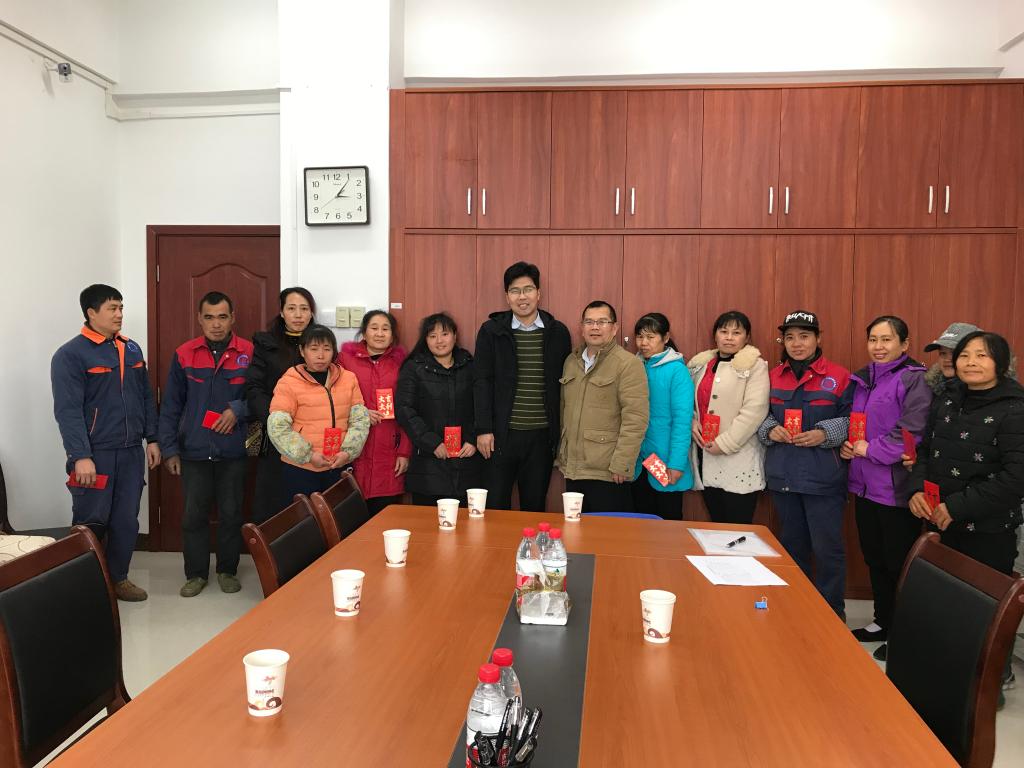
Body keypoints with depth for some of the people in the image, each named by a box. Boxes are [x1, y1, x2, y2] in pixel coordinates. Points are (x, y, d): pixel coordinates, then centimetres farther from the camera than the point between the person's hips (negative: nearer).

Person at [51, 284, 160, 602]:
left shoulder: (132, 350, 10)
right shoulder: (70, 355, -9)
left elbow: (146, 397, 15)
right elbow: (68, 410, -15)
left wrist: (152, 439, 10)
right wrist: (80, 456, -20)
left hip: (131, 452, 5)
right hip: (95, 454, -5)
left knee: (126, 520, 11)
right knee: (90, 523, 3)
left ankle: (118, 577, 25)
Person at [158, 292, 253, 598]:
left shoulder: (250, 353, -4)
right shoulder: (183, 355, 2)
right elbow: (170, 406, 5)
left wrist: (238, 409, -18)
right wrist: (169, 448, 2)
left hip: (234, 451, -1)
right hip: (194, 451, 1)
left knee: (231, 514, 10)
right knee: (193, 515, 9)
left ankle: (227, 570, 26)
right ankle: (196, 573, 24)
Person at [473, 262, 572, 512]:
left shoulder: (558, 332, 4)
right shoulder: (491, 330, 0)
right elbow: (482, 382, -3)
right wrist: (483, 430, -8)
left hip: (541, 435, 1)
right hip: (501, 434, -1)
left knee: (535, 507, 11)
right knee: (495, 506, 7)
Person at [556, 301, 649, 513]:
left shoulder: (628, 364, -8)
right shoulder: (571, 362, 13)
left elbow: (635, 419, -13)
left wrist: (621, 465, -17)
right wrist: (560, 455, 14)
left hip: (608, 474, -6)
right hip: (572, 471, 6)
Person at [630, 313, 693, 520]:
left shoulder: (676, 370, -10)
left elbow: (682, 420, -14)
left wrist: (676, 464, -18)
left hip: (666, 463, -5)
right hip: (638, 463, 5)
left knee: (669, 519, 8)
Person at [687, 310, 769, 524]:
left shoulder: (754, 365, -3)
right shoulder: (700, 364, 14)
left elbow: (754, 410, -13)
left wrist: (724, 443, -15)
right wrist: (692, 423, -3)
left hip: (738, 462, -5)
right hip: (705, 457, 5)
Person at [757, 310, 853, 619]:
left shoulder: (839, 376, -4)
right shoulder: (774, 376, 8)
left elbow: (852, 420, -4)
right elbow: (761, 415, 12)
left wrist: (824, 434, -19)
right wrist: (770, 429, -8)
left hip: (822, 477, -4)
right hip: (782, 476, 5)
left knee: (827, 549, -1)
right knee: (792, 544, 17)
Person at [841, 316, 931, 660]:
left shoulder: (914, 380, -11)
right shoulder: (861, 380, 12)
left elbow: (912, 429, -22)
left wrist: (871, 449, -16)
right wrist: (846, 445, 1)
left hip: (896, 488, -7)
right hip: (865, 485, 7)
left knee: (898, 563, 4)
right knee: (874, 558, 17)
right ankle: (882, 622, 32)